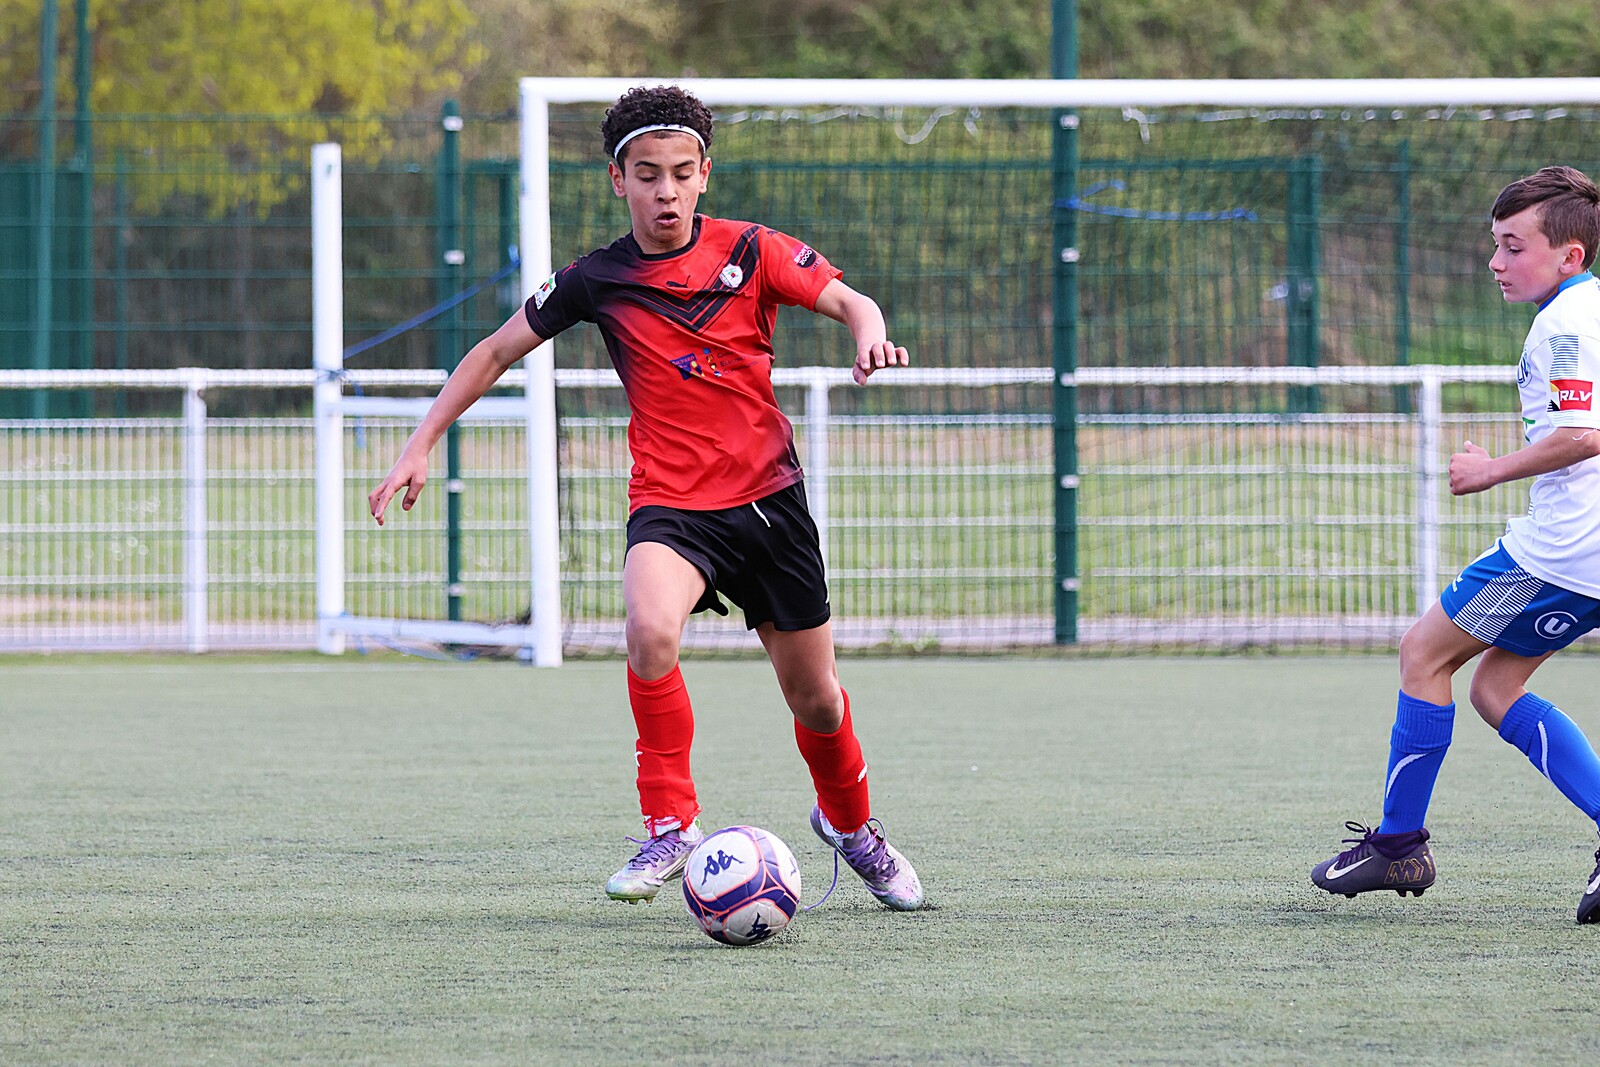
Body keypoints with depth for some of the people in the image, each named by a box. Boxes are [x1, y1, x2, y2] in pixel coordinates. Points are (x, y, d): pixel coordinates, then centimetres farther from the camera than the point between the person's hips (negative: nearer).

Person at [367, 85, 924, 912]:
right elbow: (496, 352, 10)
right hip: (670, 504, -1)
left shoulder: (750, 251, -1)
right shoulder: (597, 281, -1)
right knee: (651, 628, -34)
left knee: (814, 697, 10)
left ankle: (849, 822, 43)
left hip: (767, 495, 1)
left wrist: (870, 336, -29)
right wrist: (421, 447, 6)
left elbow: (848, 300, -5)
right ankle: (671, 827, -21)